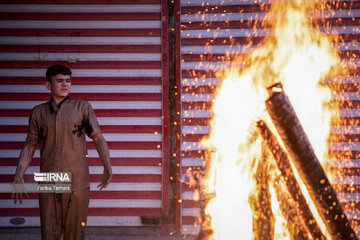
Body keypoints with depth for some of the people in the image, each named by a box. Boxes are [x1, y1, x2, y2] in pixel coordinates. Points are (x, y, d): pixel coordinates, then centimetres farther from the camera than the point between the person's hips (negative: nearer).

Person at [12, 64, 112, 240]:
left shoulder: (83, 107, 4)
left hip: (77, 184, -1)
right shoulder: (38, 112, 9)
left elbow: (98, 138, 0)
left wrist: (108, 169, -13)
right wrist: (19, 175, -1)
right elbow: (30, 145, 11)